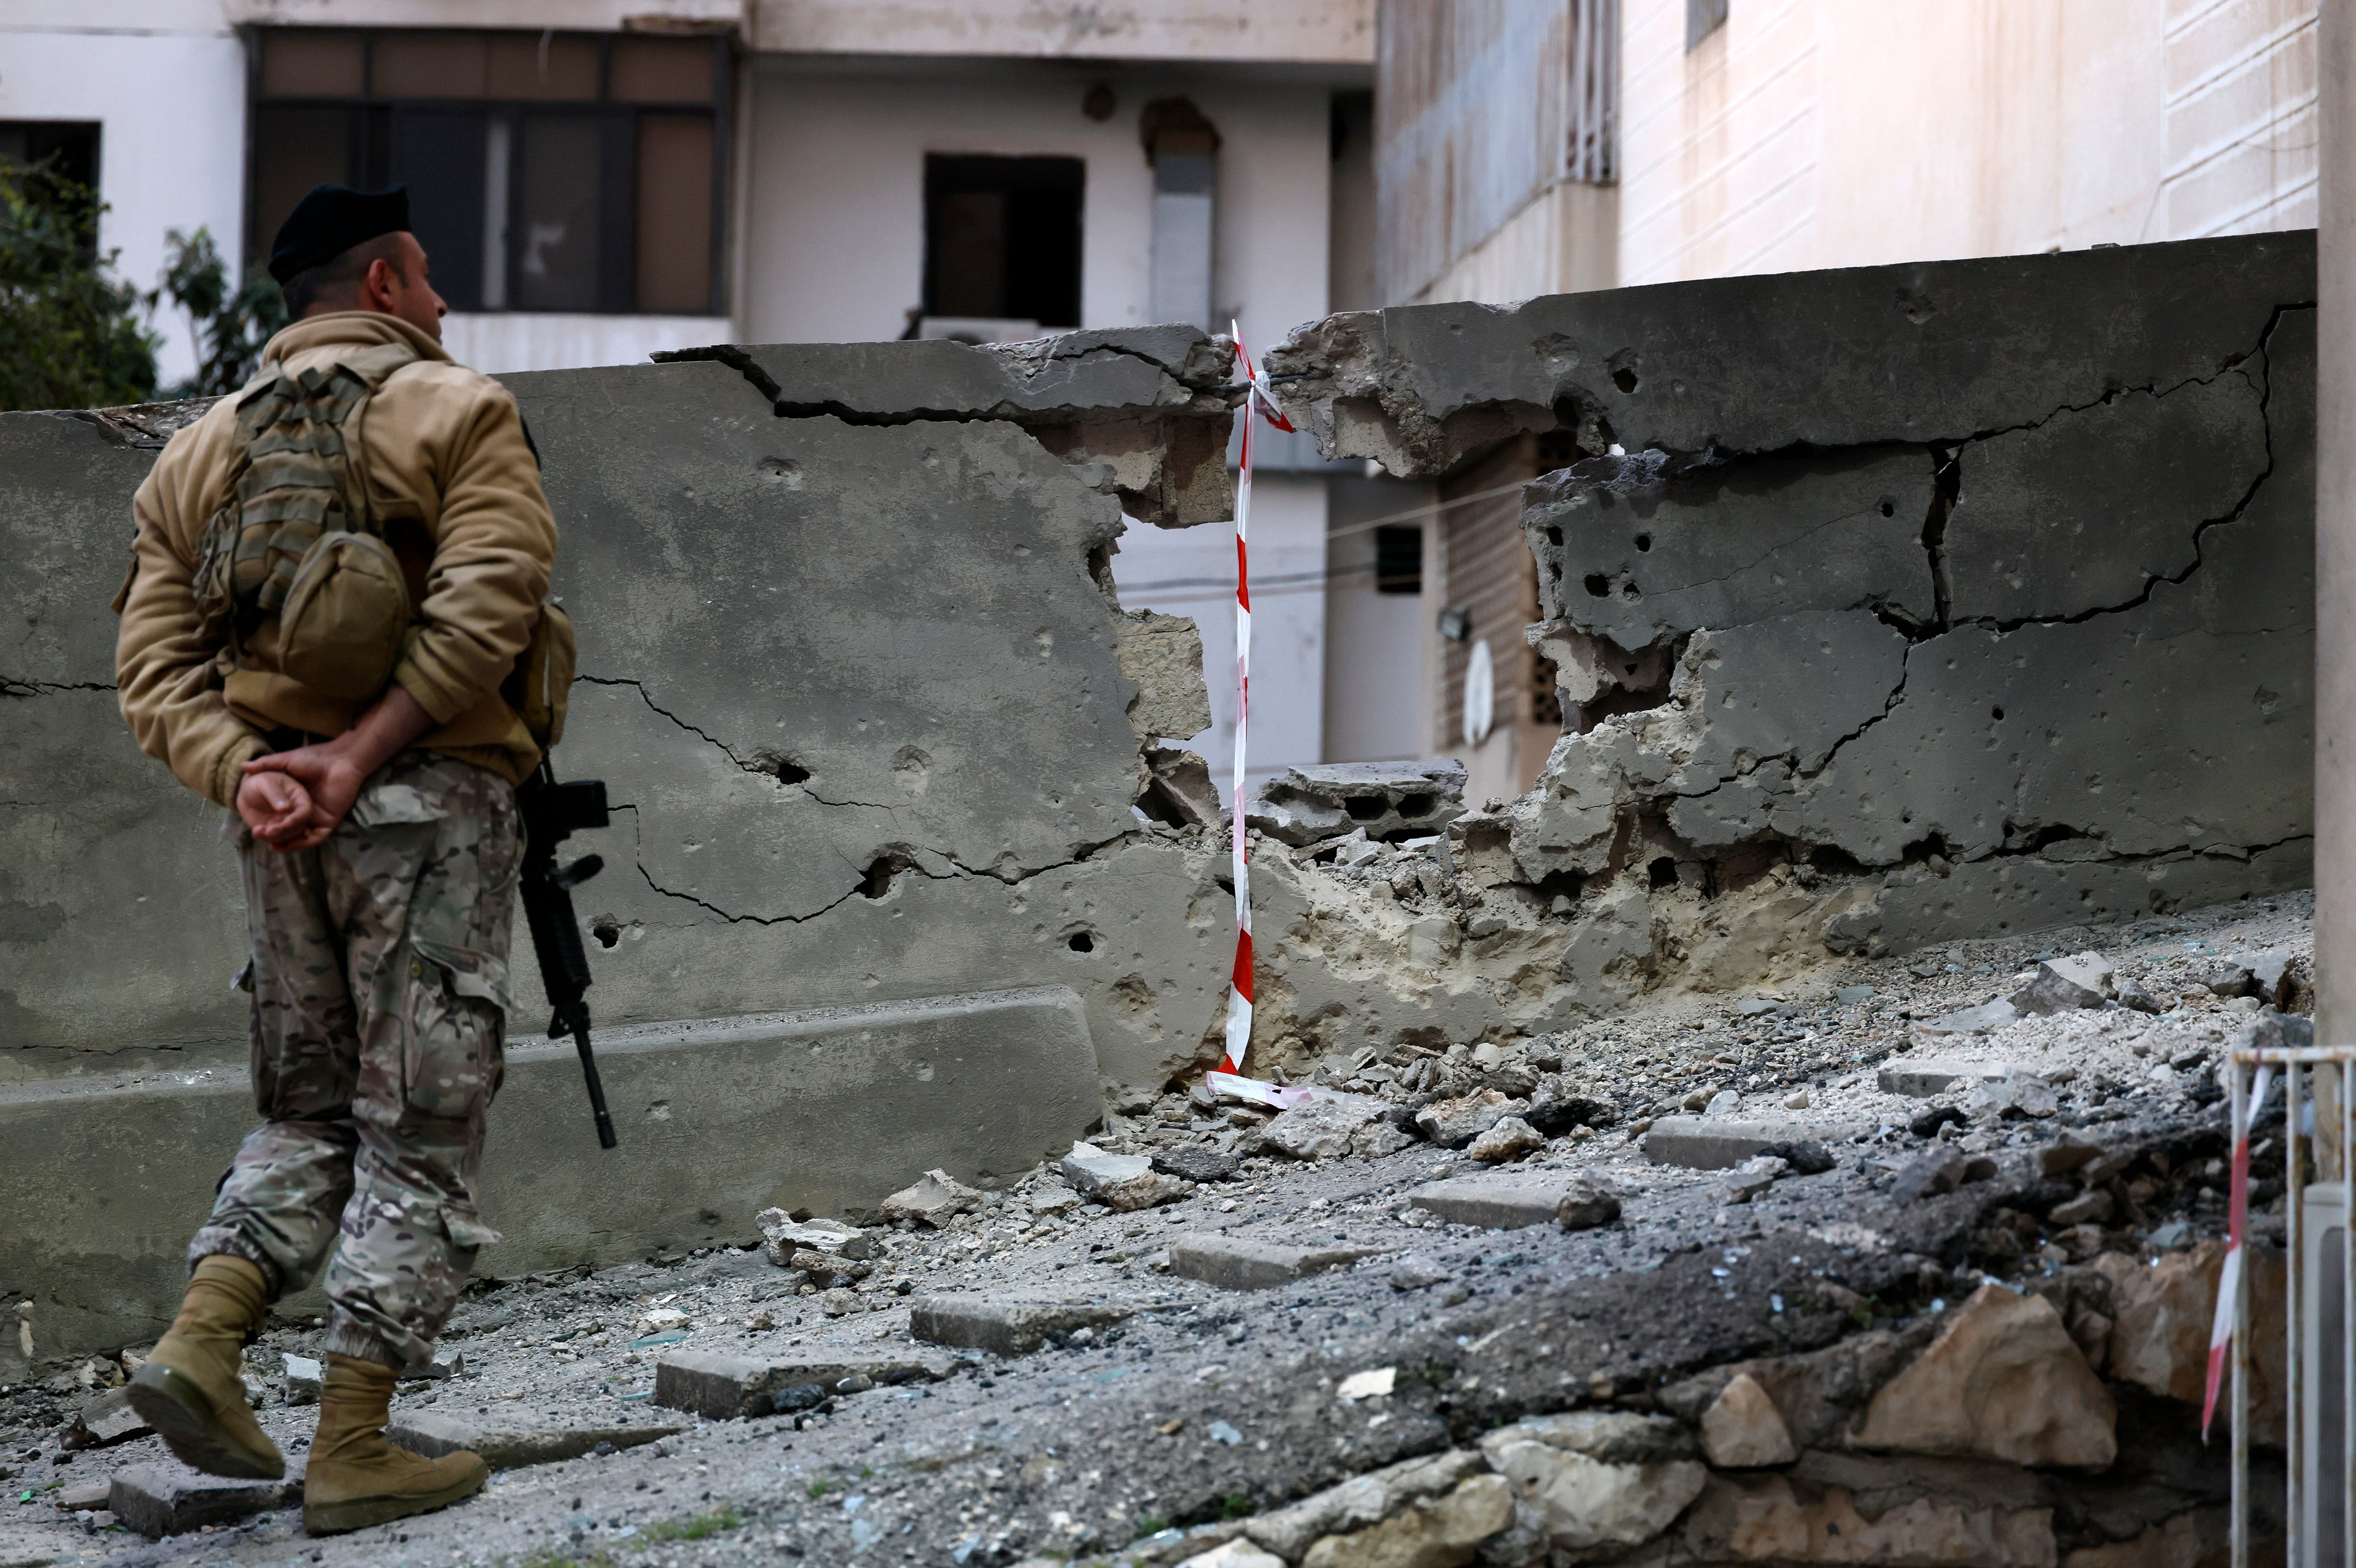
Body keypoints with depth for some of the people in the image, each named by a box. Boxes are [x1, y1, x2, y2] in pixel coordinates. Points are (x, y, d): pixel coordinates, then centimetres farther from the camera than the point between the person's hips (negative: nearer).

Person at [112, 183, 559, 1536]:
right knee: (419, 1130, 1)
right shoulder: (459, 414, -1)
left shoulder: (203, 451, 17)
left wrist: (249, 773, -7)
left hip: (279, 821, 6)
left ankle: (203, 1341, 0)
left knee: (311, 1109, 19)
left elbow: (156, 665, 6)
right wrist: (358, 756, -17)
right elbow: (485, 606, -17)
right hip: (430, 803, -6)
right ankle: (355, 1451, 1)